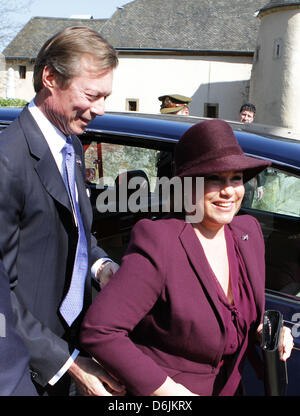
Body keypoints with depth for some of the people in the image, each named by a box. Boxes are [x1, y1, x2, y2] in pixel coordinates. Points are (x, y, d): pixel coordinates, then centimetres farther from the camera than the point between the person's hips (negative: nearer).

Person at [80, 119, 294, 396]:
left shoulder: (248, 231, -4)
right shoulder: (158, 242, -26)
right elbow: (98, 331, -27)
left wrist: (262, 329, -9)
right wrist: (168, 390, -25)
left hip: (230, 387, 7)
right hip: (157, 393, -6)